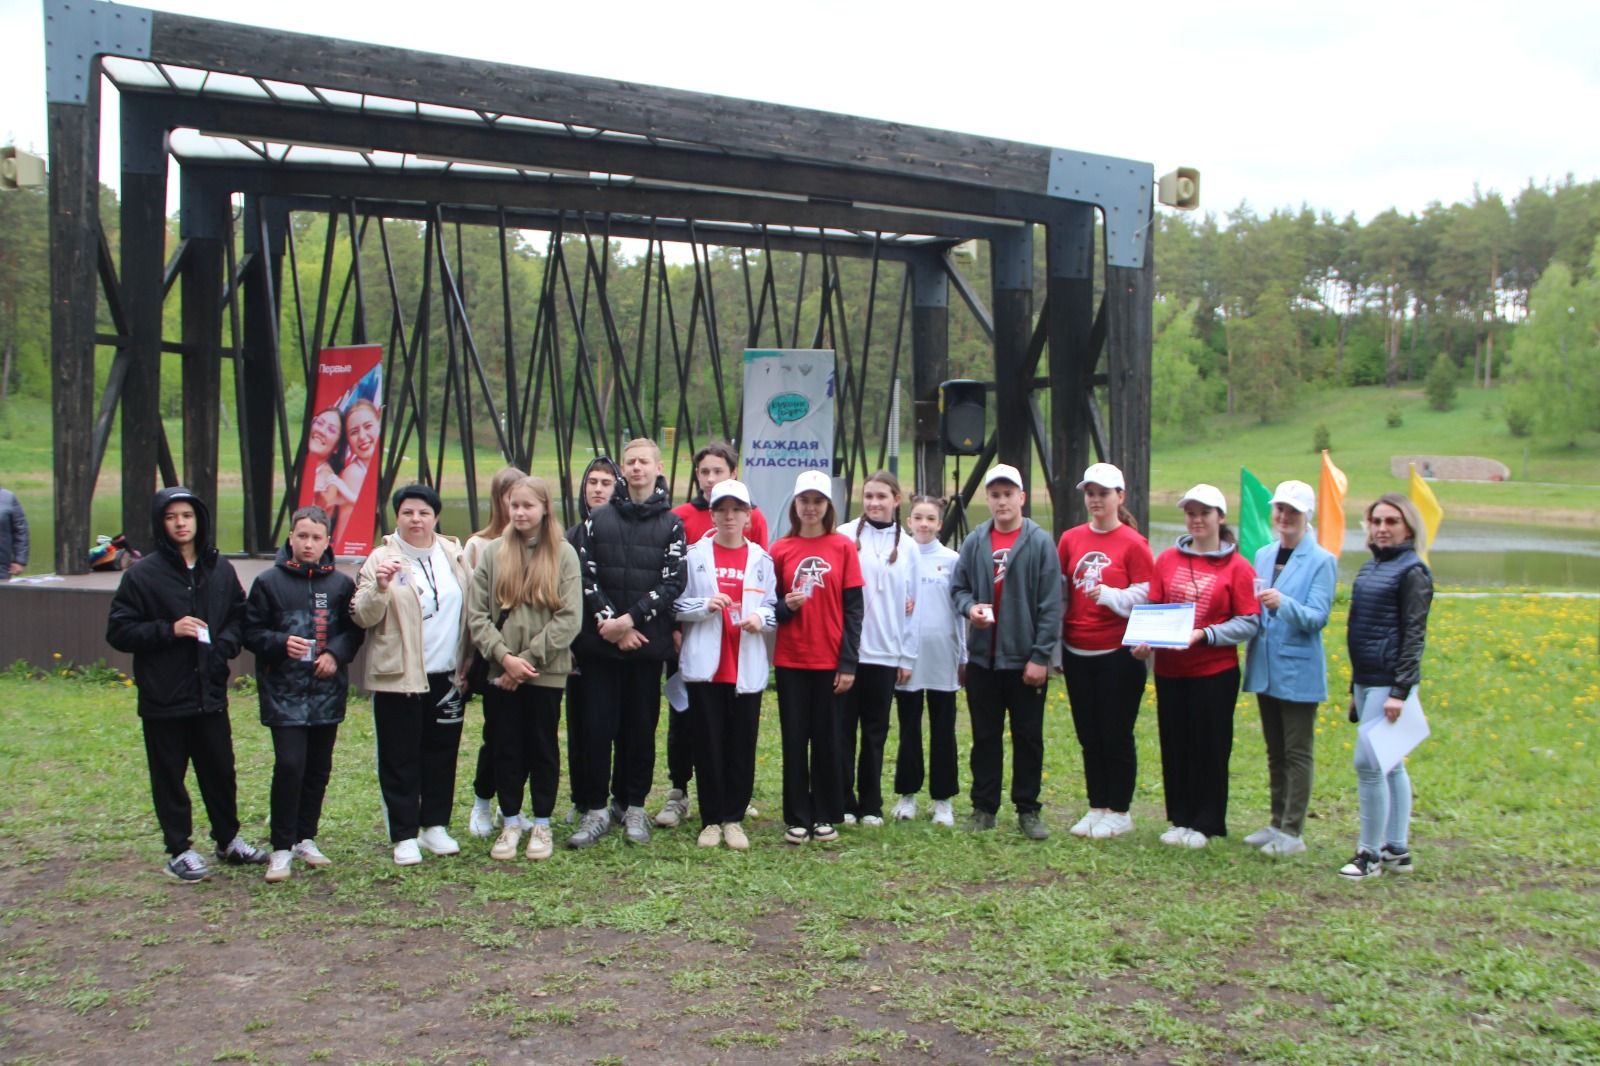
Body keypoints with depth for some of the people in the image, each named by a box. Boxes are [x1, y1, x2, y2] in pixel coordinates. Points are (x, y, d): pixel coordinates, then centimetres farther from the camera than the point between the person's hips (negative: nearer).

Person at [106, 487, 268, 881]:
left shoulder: (220, 569, 4)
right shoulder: (143, 574, -7)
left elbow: (240, 616, 15)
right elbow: (118, 631, -6)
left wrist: (224, 644, -4)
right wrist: (169, 630, -18)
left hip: (210, 692, 3)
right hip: (163, 697, -3)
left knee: (220, 770, 13)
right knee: (169, 776, 6)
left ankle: (229, 840, 29)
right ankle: (180, 850, 18)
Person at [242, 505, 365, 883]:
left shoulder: (340, 584, 4)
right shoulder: (269, 581, -2)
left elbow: (355, 629, 9)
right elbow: (251, 631, 0)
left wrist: (336, 653, -9)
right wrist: (281, 643, -17)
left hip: (327, 692, 3)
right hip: (284, 692, -3)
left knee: (319, 767, 10)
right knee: (289, 765, -11)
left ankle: (306, 838, 25)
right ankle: (282, 848, 1)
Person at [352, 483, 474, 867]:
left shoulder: (454, 555, 9)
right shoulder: (382, 559, -3)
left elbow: (471, 611, 14)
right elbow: (362, 618, -8)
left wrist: (467, 663, 8)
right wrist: (379, 587, -27)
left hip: (447, 676, 4)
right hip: (398, 677, -3)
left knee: (442, 754, 11)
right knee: (400, 759, 2)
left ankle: (435, 826, 23)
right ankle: (404, 836, 9)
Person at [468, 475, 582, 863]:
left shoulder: (563, 554, -2)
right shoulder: (493, 552, 3)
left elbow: (569, 618, -9)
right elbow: (476, 614, -1)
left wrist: (529, 658, -13)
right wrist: (504, 656, -13)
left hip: (546, 671, -2)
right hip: (500, 672, 2)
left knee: (543, 748, 9)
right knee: (505, 748, 9)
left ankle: (542, 824, 21)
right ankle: (510, 823, 22)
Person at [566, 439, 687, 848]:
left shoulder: (671, 524, 5)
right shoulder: (598, 519, 8)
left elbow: (672, 583, -4)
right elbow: (585, 575, 0)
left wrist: (631, 619, -14)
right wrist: (610, 622, -11)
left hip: (647, 642, 0)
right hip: (600, 643, 1)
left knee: (641, 726, 6)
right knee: (597, 725, 0)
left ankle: (633, 806, 19)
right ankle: (595, 809, 10)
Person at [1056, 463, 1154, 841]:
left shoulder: (1133, 543, -6)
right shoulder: (1071, 539, 7)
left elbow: (1146, 598, -6)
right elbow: (1058, 593, 10)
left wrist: (1110, 595, -22)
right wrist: (1054, 648, 8)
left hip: (1118, 654, -4)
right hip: (1077, 654, 5)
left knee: (1117, 736, 3)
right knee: (1089, 736, 12)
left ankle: (1119, 812, 16)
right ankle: (1096, 807, 23)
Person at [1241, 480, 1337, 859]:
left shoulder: (1321, 561, -7)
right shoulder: (1264, 555, 10)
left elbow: (1318, 616, -16)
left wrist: (1284, 604, -32)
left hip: (1299, 671, -6)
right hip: (1265, 668, 6)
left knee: (1297, 753, 0)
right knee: (1275, 752, 15)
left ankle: (1293, 832, 5)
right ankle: (1277, 823, 24)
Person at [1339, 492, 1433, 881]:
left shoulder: (1412, 572, -10)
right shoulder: (1370, 567, 14)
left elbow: (1414, 635, -14)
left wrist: (1400, 691, -19)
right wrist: (1355, 689, 20)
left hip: (1390, 682, -8)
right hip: (1366, 680, 8)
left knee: (1368, 762, -9)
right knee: (1390, 765, 12)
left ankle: (1370, 852, 0)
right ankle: (1397, 850, 19)